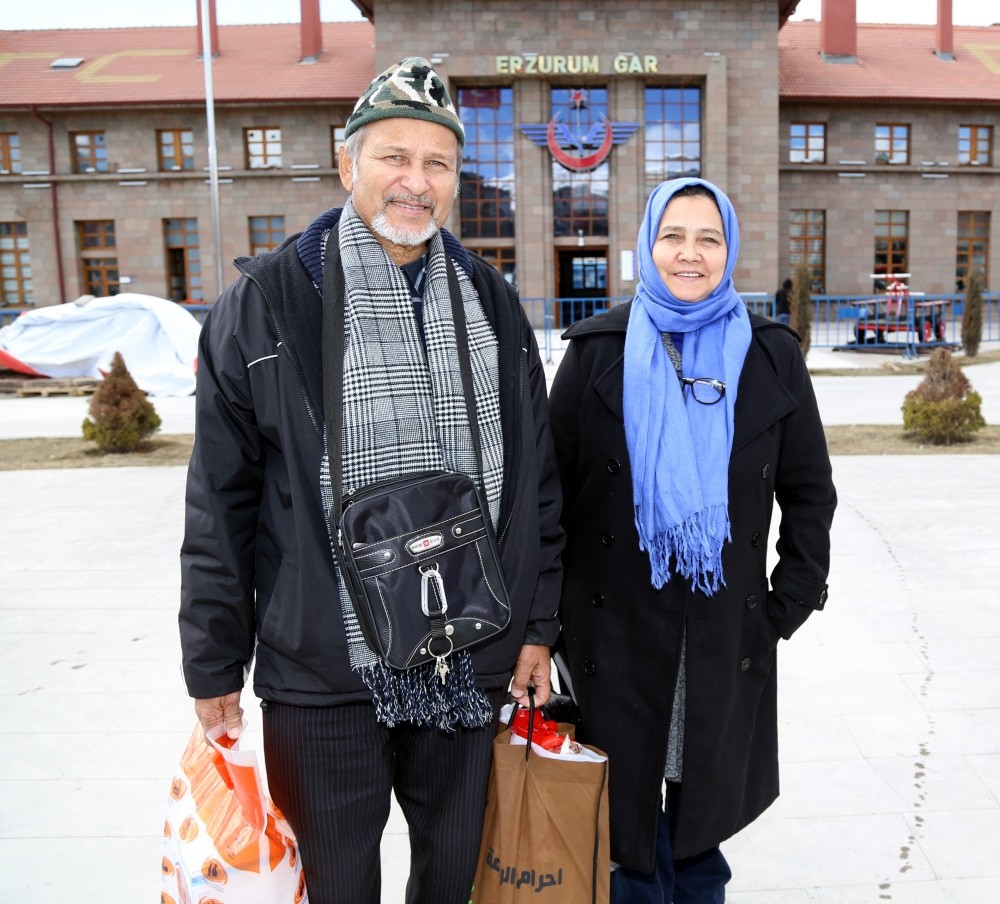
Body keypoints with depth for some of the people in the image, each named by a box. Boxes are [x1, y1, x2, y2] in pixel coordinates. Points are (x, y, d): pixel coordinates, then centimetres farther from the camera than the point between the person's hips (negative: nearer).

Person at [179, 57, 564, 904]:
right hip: (321, 670, -2)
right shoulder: (268, 300, -6)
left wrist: (538, 622, 7)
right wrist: (214, 665, -2)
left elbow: (537, 479, 8)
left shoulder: (492, 301, 5)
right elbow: (220, 503, -4)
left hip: (468, 663, 3)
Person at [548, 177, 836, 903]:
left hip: (727, 630, 1)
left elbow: (809, 490, 7)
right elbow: (551, 486, 0)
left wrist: (788, 604, 1)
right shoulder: (598, 351, -1)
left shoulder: (771, 355, 2)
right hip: (615, 626, -1)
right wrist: (551, 611, -2)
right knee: (622, 800, 10)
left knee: (704, 799, 16)